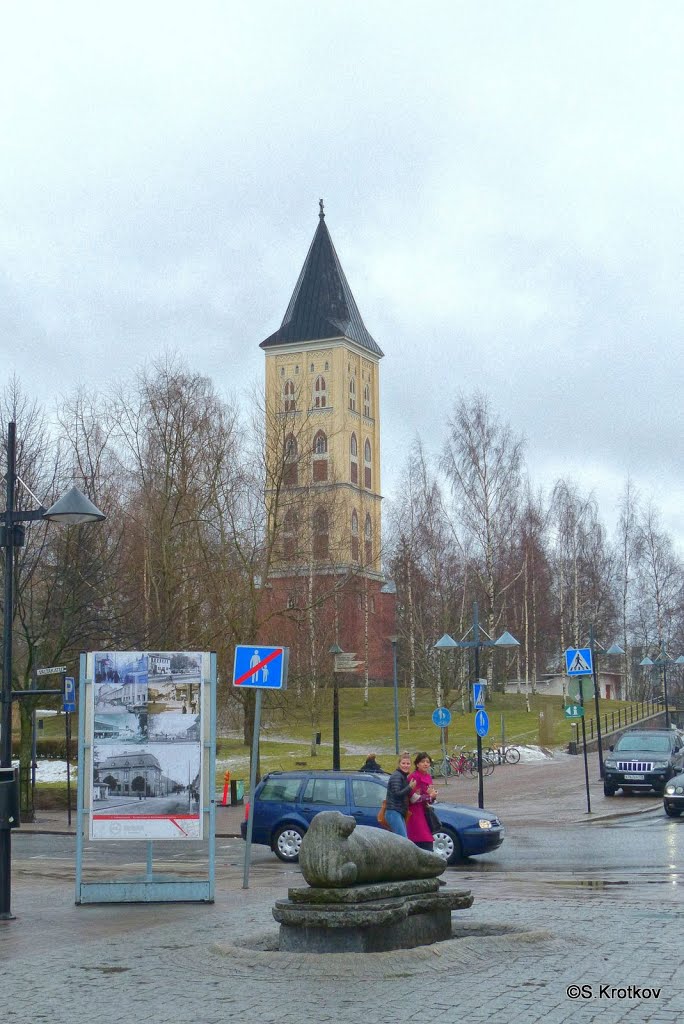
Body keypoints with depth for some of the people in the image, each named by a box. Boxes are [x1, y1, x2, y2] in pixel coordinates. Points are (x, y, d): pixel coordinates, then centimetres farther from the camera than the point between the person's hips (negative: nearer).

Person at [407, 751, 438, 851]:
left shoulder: (428, 777, 14)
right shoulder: (414, 777, -12)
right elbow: (413, 798, -16)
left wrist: (433, 796, -1)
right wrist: (429, 796, -10)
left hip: (425, 812, 8)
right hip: (416, 814, -8)